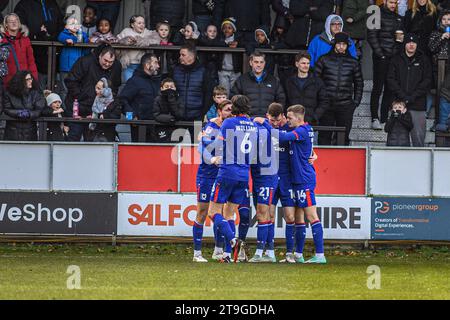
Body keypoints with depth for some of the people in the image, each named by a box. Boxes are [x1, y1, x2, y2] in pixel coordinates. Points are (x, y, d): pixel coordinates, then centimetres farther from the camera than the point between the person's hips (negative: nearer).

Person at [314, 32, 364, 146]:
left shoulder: (353, 62, 9)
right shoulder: (324, 60, 5)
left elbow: (359, 83, 17)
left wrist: (356, 101, 8)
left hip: (345, 106, 1)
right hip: (326, 104, -1)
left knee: (344, 137, 1)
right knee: (324, 136, 1)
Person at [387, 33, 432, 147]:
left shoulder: (423, 60, 7)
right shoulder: (397, 60, 9)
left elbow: (427, 80, 1)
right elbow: (391, 79, 3)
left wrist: (413, 96, -9)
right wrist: (402, 96, -10)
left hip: (417, 104, -1)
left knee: (418, 136, -3)